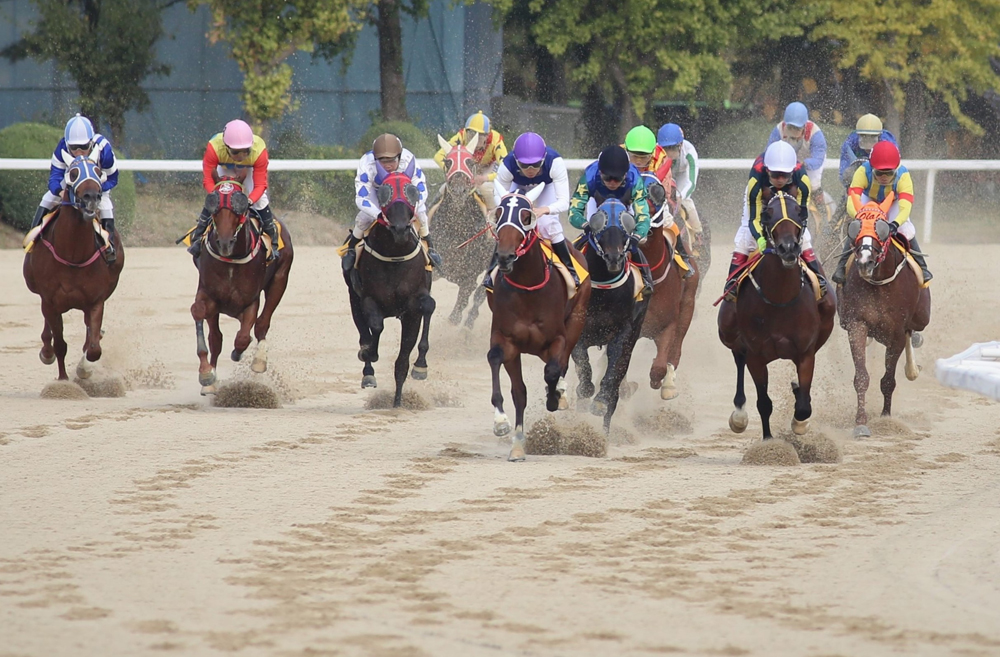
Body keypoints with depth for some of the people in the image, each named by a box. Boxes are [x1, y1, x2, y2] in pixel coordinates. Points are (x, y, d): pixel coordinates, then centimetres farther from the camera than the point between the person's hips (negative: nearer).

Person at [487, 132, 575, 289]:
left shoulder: (555, 162, -42)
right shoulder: (507, 166, -40)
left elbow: (564, 201, -42)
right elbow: (498, 198, -28)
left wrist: (545, 209, -62)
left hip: (547, 185, -1)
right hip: (519, 186, 1)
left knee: (548, 223, -18)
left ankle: (569, 269, -1)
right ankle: (493, 270, 2)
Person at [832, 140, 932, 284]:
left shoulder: (903, 175, -38)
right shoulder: (863, 172, -39)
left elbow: (905, 207, -48)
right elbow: (852, 202, -46)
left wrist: (896, 223, -68)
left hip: (893, 203, 0)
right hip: (868, 200, 0)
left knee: (906, 230, -19)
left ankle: (921, 267, 0)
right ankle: (843, 265, -9)